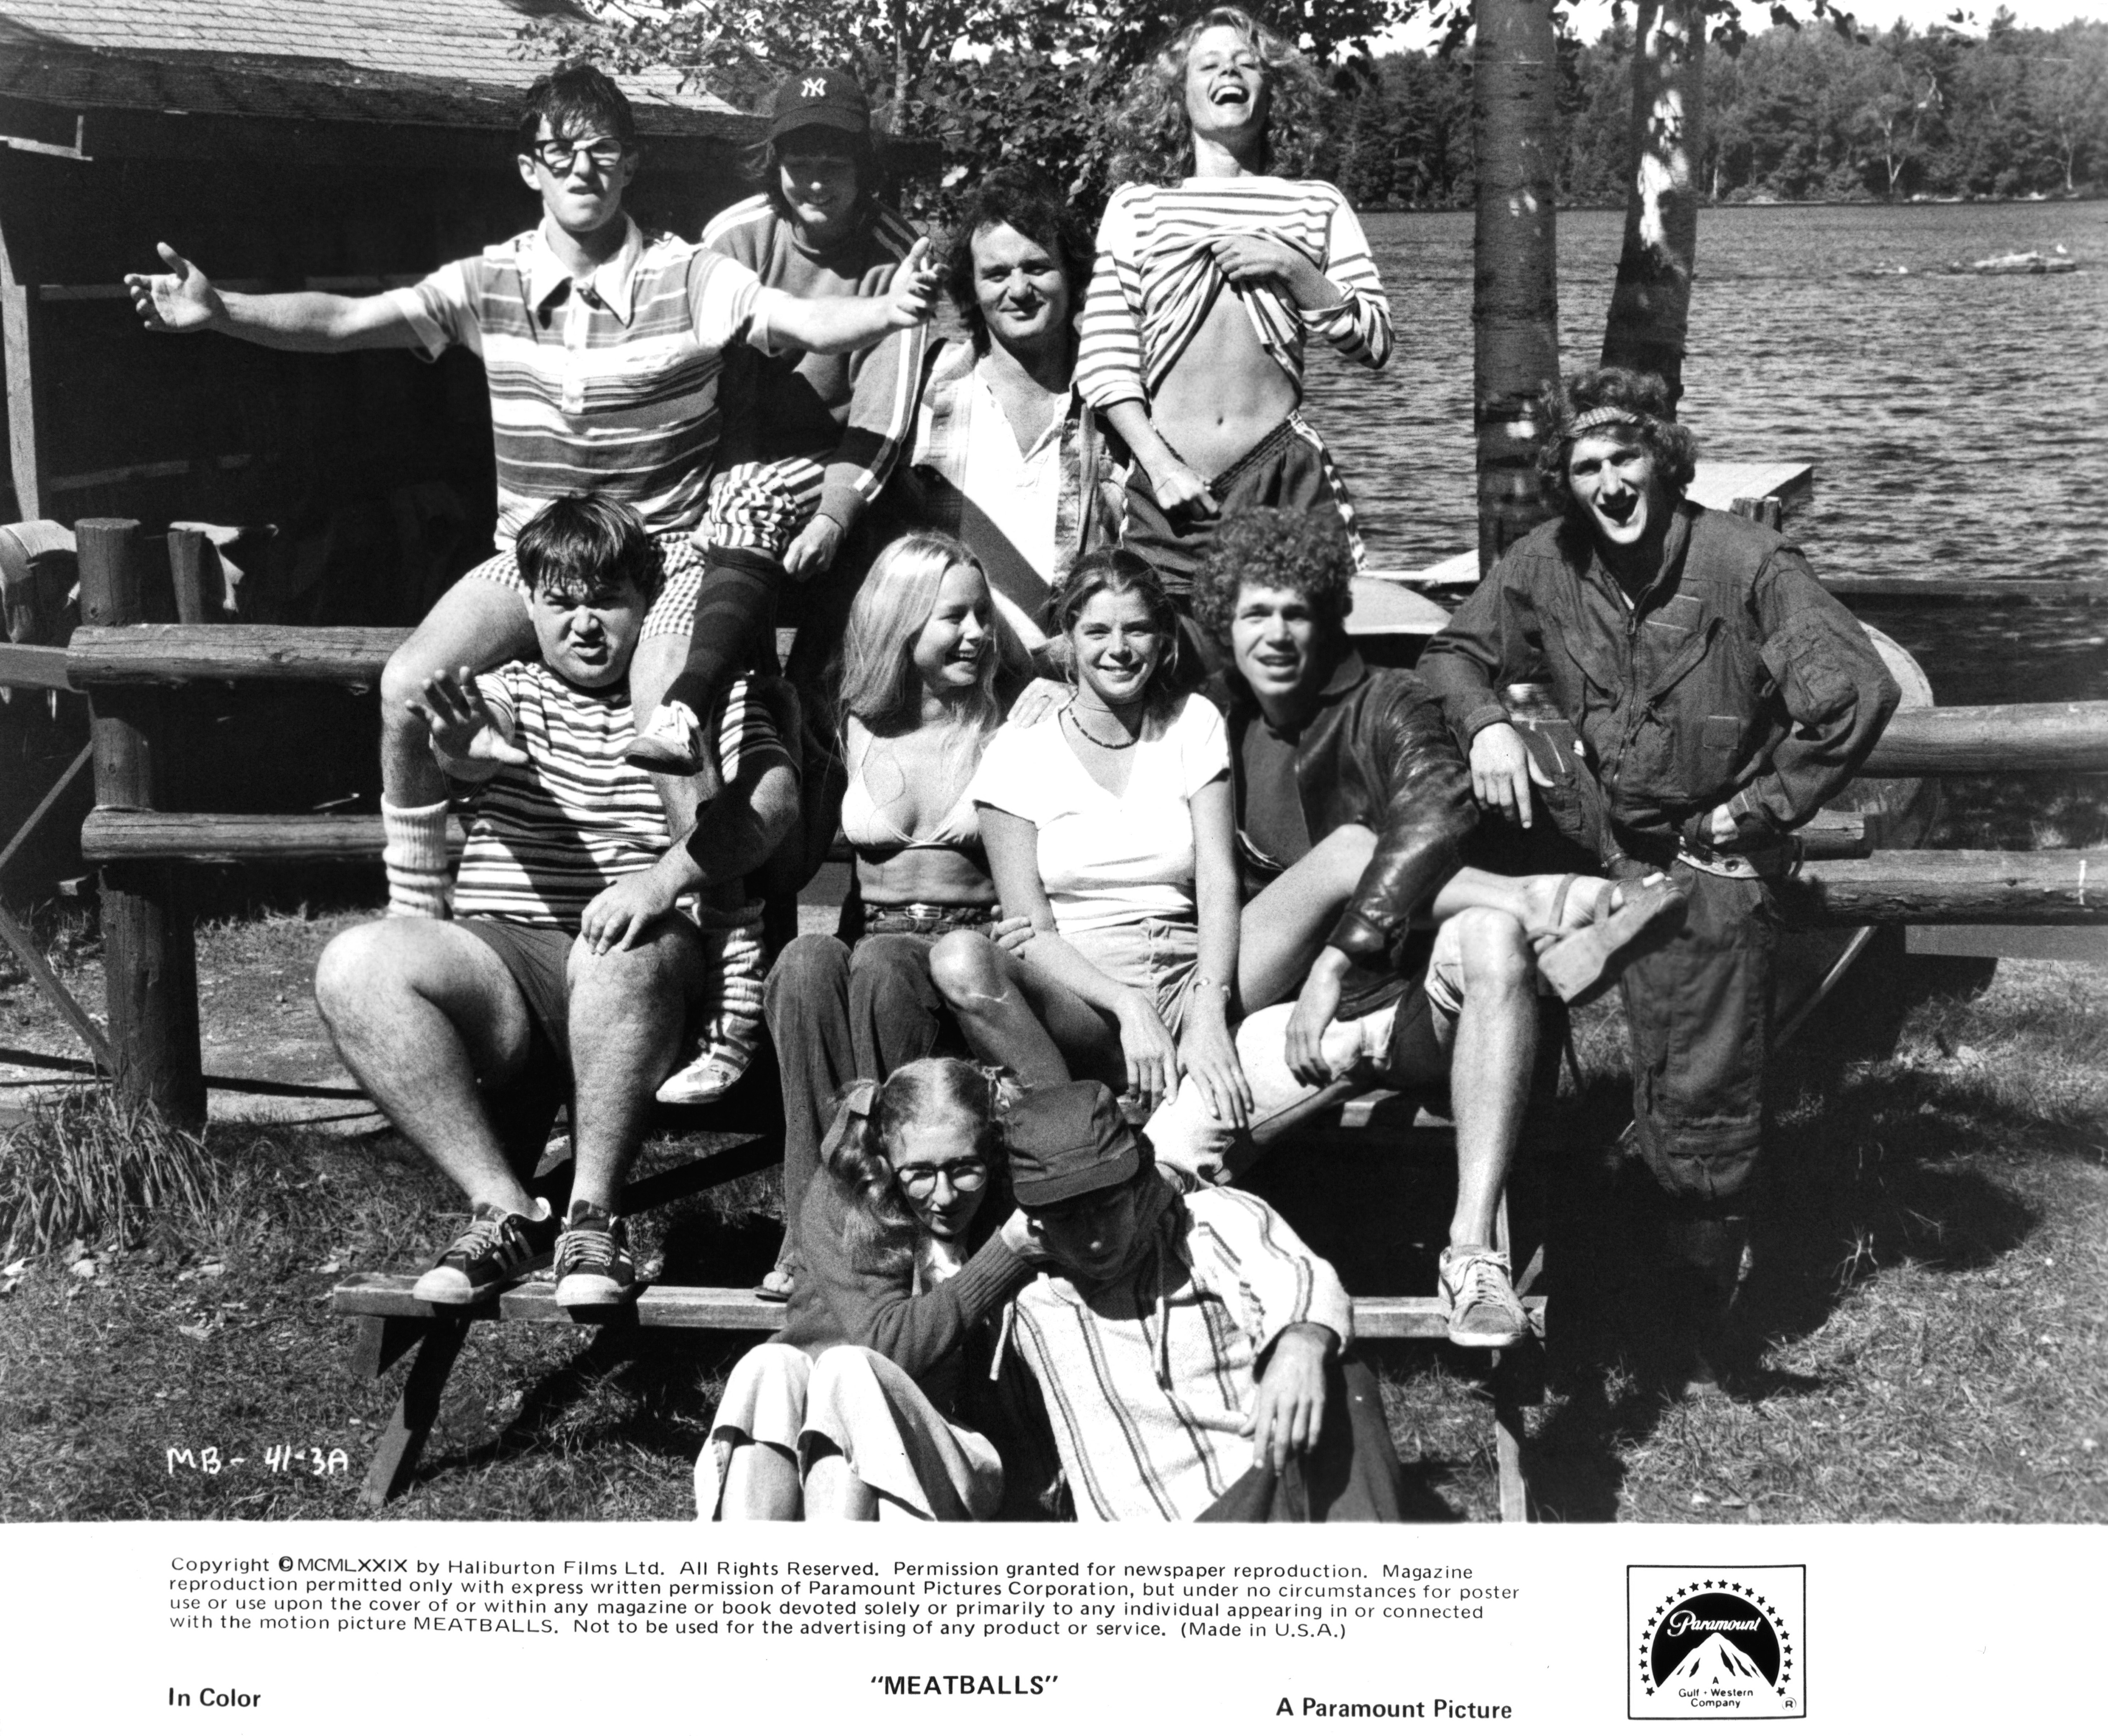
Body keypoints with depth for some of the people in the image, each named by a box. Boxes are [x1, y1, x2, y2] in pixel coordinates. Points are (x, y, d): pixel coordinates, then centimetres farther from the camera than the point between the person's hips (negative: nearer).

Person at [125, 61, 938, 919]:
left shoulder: (688, 278, -9)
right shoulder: (492, 283, 0)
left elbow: (807, 320, -23)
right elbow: (345, 320, -5)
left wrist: (887, 311, -44)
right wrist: (220, 310, -20)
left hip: (665, 551, -3)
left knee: (666, 711, -32)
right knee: (405, 687, -18)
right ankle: (413, 923, -1)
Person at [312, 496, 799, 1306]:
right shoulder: (514, 691, 20)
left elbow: (773, 798, -4)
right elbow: (468, 744, -6)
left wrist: (664, 877, -21)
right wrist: (462, 748, -33)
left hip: (657, 961, -3)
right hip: (502, 955, 3)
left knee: (626, 950, -39)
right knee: (355, 966, -25)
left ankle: (595, 1215, -26)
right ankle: (505, 1209, -22)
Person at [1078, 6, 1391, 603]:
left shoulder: (1316, 205, 13)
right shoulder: (1136, 206, 11)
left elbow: (1375, 344, 7)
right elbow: (1104, 358, 4)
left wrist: (1293, 268, -7)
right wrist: (1159, 465, -7)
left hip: (1287, 479, 0)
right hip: (1170, 488, 0)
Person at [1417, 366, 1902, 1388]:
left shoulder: (1746, 564, -17)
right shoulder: (1549, 565, -3)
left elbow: (1858, 694, -20)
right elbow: (1456, 651, 10)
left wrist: (1763, 807, -13)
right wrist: (1486, 723, -12)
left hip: (1714, 857, -4)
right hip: (1608, 838, 4)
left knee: (1703, 1105, 1)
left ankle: (1700, 1323, 20)